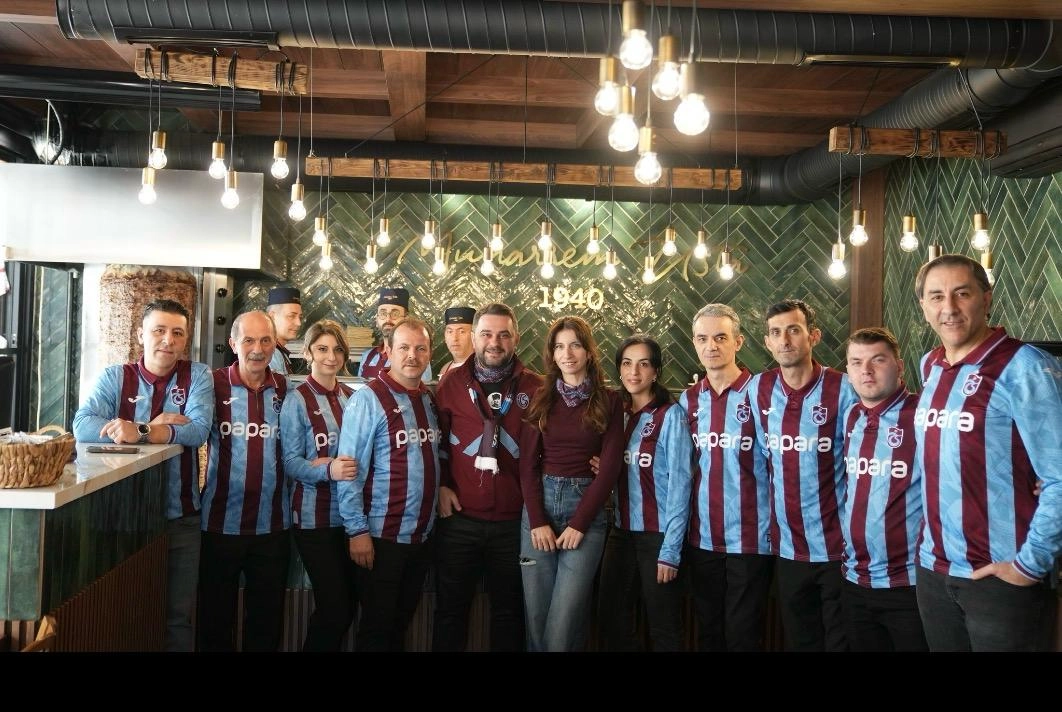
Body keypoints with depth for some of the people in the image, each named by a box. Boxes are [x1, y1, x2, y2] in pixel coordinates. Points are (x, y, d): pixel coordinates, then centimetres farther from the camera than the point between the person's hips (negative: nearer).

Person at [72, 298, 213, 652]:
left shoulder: (198, 376, 0)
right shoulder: (113, 377, 1)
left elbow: (198, 429, -16)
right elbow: (83, 427, -15)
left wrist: (140, 431, -29)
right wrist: (156, 425, -20)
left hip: (180, 518, 0)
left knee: (178, 616, 8)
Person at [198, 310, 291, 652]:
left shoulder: (285, 388, 4)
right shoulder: (215, 383, -4)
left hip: (273, 525, 2)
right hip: (221, 522, -2)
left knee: (268, 618, 14)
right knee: (216, 616, 12)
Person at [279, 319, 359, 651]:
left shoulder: (352, 397, 9)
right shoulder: (297, 400, -4)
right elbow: (290, 462, -11)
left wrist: (334, 465, -7)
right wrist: (327, 470, -28)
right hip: (315, 516, -5)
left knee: (348, 605, 11)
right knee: (335, 608, -3)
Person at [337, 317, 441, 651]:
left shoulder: (430, 399, 8)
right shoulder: (368, 399, -12)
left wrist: (442, 490, 2)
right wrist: (358, 530, -17)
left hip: (422, 535, 6)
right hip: (382, 536, -6)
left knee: (401, 624, 19)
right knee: (377, 629, 7)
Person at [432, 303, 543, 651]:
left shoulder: (535, 387, 0)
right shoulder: (451, 382, 1)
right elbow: (434, 440, 9)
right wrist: (440, 486, 0)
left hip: (515, 520, 0)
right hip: (459, 518, 0)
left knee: (509, 611, 14)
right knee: (451, 610, 13)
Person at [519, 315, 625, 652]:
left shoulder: (609, 402, 2)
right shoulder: (541, 398, 8)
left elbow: (610, 466, -3)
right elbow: (528, 463, 4)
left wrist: (579, 523, -9)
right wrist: (537, 521, -7)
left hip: (586, 506, -2)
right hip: (540, 502, 2)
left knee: (562, 624, -6)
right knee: (535, 616, 4)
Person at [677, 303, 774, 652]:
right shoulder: (688, 400, 7)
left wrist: (776, 528, -10)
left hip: (751, 539, -4)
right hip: (702, 539, 4)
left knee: (743, 635, 6)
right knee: (708, 634, 15)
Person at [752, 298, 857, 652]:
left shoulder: (843, 389, -10)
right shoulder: (758, 388, 2)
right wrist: (773, 513, 11)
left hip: (838, 546, -4)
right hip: (788, 548, 4)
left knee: (842, 641, 9)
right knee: (799, 641, 17)